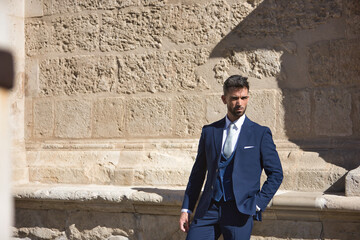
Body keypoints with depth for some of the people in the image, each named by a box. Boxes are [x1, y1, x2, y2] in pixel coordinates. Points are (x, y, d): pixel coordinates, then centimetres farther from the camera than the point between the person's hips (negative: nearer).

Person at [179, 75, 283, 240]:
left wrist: (258, 204, -5)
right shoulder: (209, 131, 11)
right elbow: (198, 172, 13)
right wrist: (186, 209, 8)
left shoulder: (260, 133, 4)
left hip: (240, 210, -2)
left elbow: (276, 174, 5)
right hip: (209, 208, 2)